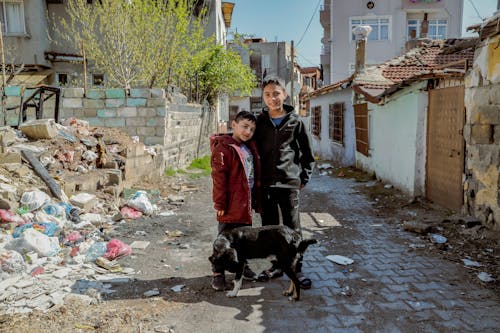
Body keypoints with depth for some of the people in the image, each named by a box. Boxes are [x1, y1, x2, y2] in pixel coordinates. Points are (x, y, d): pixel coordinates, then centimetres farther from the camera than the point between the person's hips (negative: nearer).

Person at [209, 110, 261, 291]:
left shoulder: (249, 148, 12)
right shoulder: (223, 148, -14)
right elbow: (219, 178, -17)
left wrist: (255, 199, 18)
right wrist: (220, 204, -19)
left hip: (246, 203, 8)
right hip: (231, 205, -8)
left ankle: (242, 266, 36)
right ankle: (218, 273, 15)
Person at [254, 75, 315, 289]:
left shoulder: (295, 121, 1)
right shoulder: (259, 121, 6)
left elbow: (308, 154, 8)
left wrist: (304, 178, 4)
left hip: (289, 183, -2)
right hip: (265, 184, 3)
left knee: (293, 229, 1)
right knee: (269, 228, 11)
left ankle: (296, 269, 14)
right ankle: (276, 265, 26)